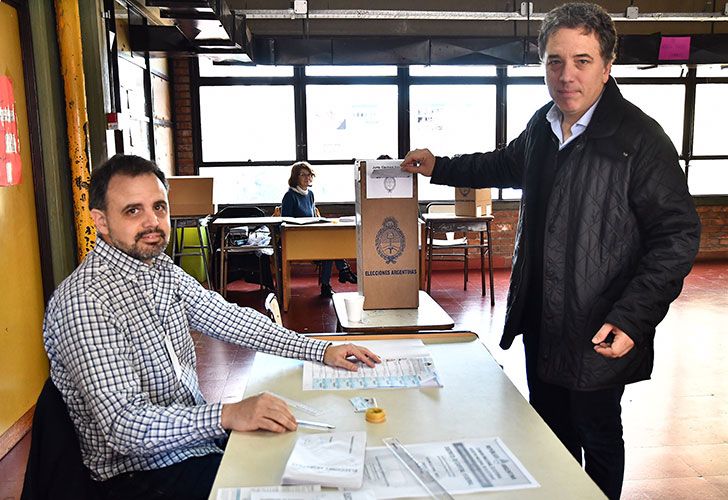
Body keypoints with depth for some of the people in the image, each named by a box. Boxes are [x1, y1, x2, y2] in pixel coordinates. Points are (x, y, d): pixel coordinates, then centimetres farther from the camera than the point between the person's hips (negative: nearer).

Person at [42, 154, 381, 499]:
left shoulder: (161, 270, 4)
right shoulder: (84, 300, -23)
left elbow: (229, 319, 8)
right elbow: (122, 425, -27)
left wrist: (321, 351, 4)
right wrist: (226, 416, -39)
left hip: (195, 432, 8)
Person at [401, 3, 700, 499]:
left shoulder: (641, 139, -18)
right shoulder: (542, 127, 5)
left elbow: (678, 236, -18)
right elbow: (507, 164, 27)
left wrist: (631, 318, -26)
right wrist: (439, 167, 24)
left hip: (597, 335, -7)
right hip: (540, 323, 7)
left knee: (598, 439, 14)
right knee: (549, 435, 22)